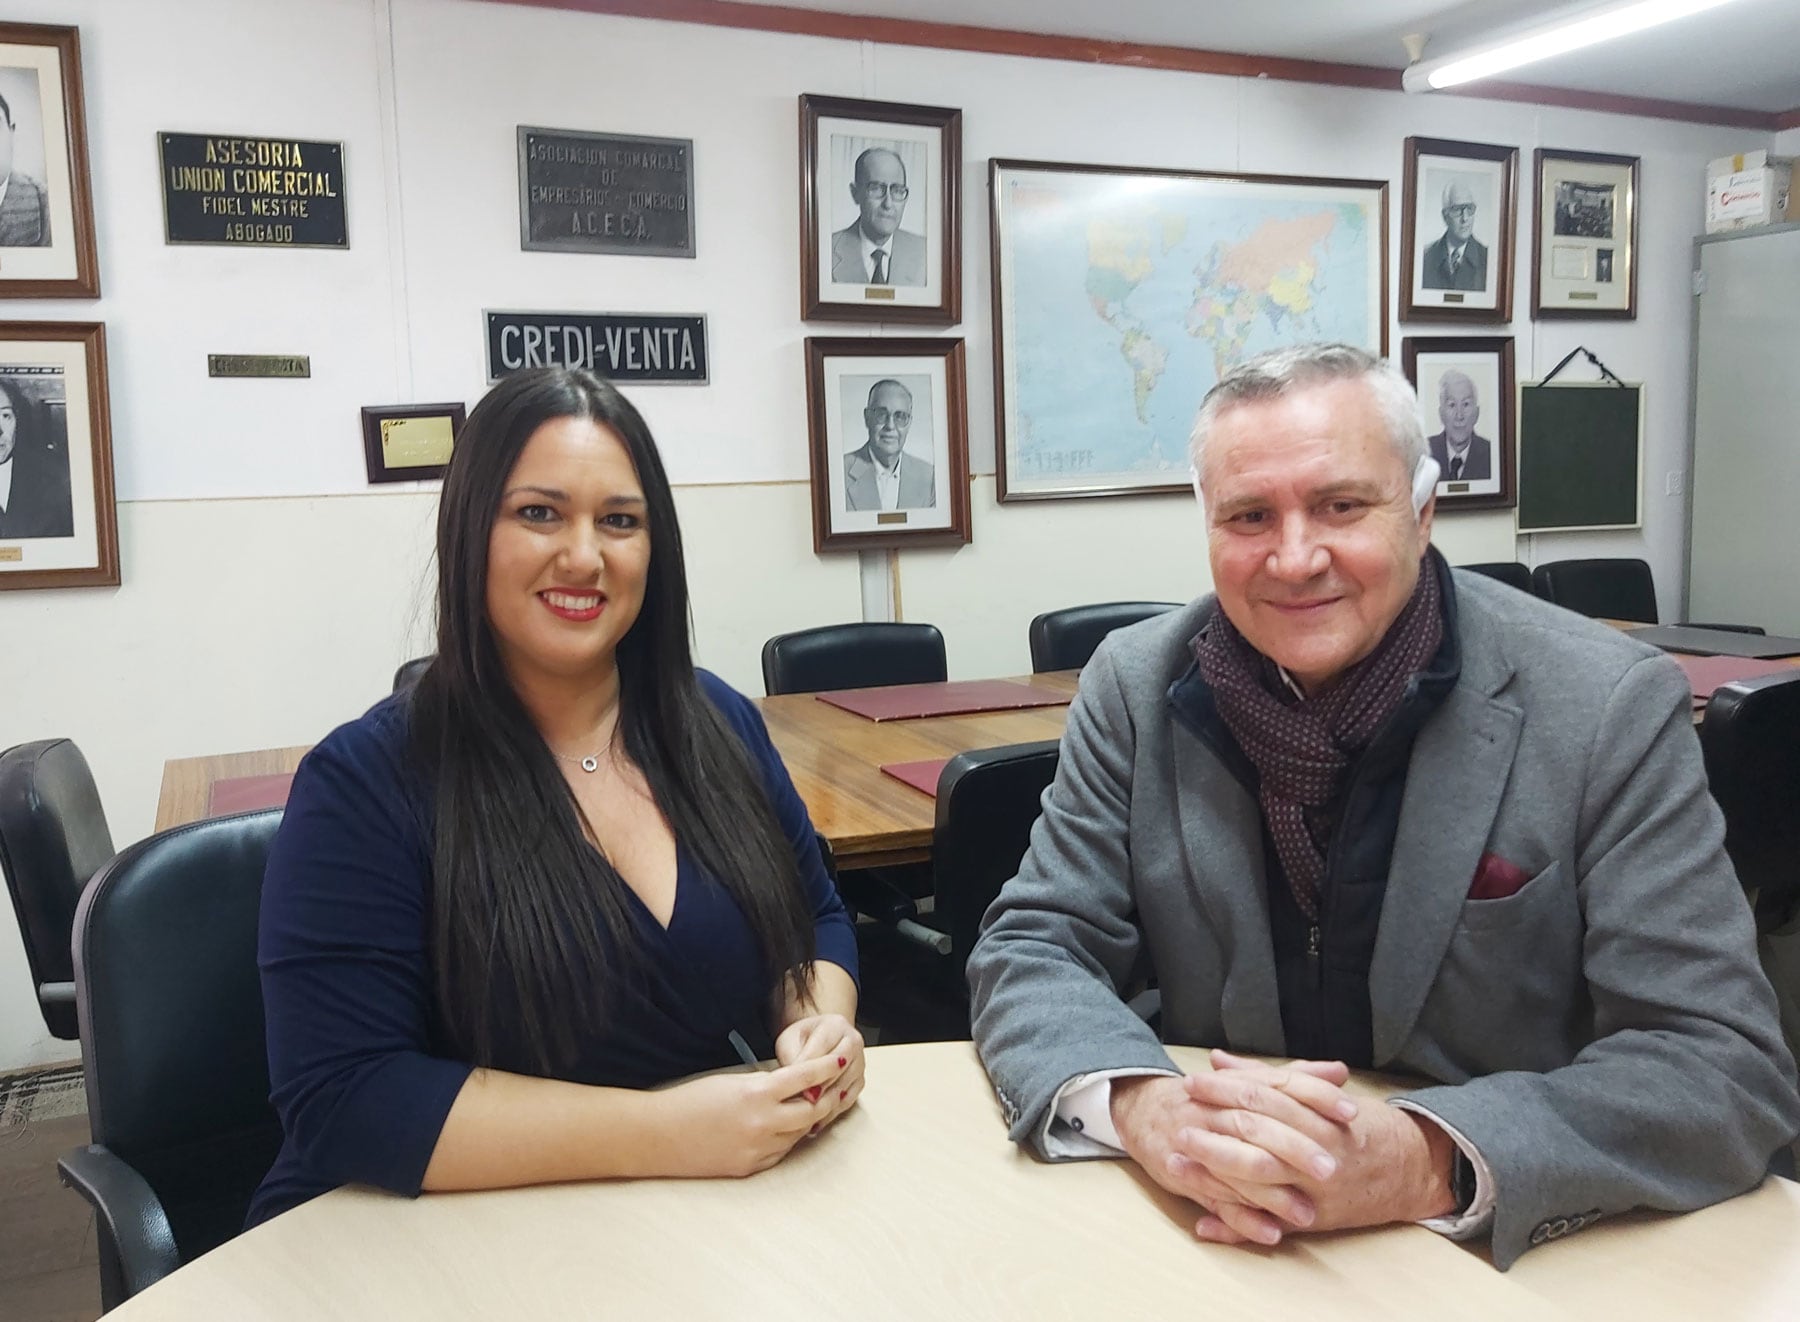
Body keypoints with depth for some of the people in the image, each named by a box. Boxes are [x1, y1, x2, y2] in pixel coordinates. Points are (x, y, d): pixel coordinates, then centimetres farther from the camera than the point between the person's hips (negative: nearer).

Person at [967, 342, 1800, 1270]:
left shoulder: (1611, 708, -12)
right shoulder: (1138, 687, -6)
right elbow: (1031, 951, -5)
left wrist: (1423, 1161, -30)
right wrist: (1141, 1106, -26)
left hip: (1520, 1254, -1)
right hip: (1220, 1241, 2)